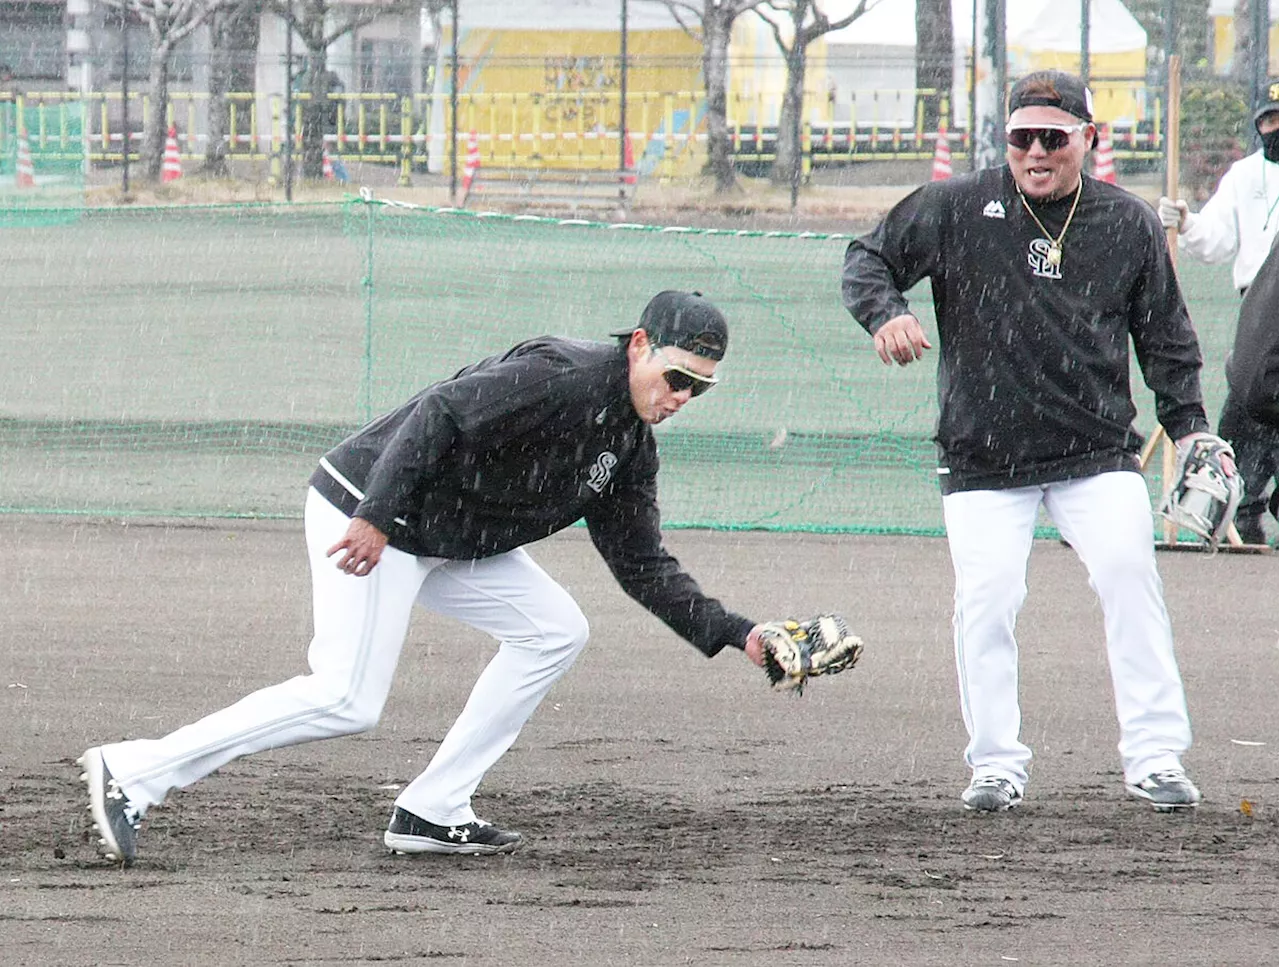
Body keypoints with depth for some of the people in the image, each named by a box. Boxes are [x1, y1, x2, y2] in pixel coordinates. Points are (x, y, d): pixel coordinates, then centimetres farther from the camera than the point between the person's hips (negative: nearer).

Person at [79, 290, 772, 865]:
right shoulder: (560, 374, -20)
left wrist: (734, 632, 4)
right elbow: (441, 415, -29)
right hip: (367, 510, -10)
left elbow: (645, 568, 14)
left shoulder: (630, 447, 9)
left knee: (554, 633, 5)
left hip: (450, 541, 10)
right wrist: (376, 517, -35)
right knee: (347, 701, -17)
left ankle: (431, 813, 4)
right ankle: (133, 773, -15)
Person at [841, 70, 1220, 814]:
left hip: (1098, 452, 0)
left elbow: (1166, 340, 12)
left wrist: (1190, 426, 2)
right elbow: (869, 258, 5)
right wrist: (886, 312, -16)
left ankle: (1155, 757, -10)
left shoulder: (1130, 224, 4)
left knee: (1129, 570, -16)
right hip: (983, 459, 0)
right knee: (987, 598, -9)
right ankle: (997, 764, 6)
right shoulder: (957, 209, -1)